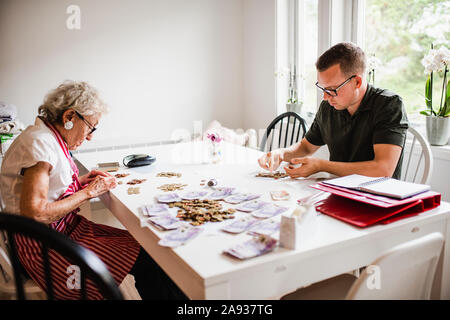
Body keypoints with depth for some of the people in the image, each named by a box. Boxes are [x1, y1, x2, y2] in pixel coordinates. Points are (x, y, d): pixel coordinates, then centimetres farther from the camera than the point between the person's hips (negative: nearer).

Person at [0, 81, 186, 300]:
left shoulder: (50, 137, 10)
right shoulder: (39, 143, -20)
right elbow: (34, 214, -26)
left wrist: (79, 182, 4)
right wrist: (87, 192, -17)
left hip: (66, 228, 9)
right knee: (146, 261, -17)